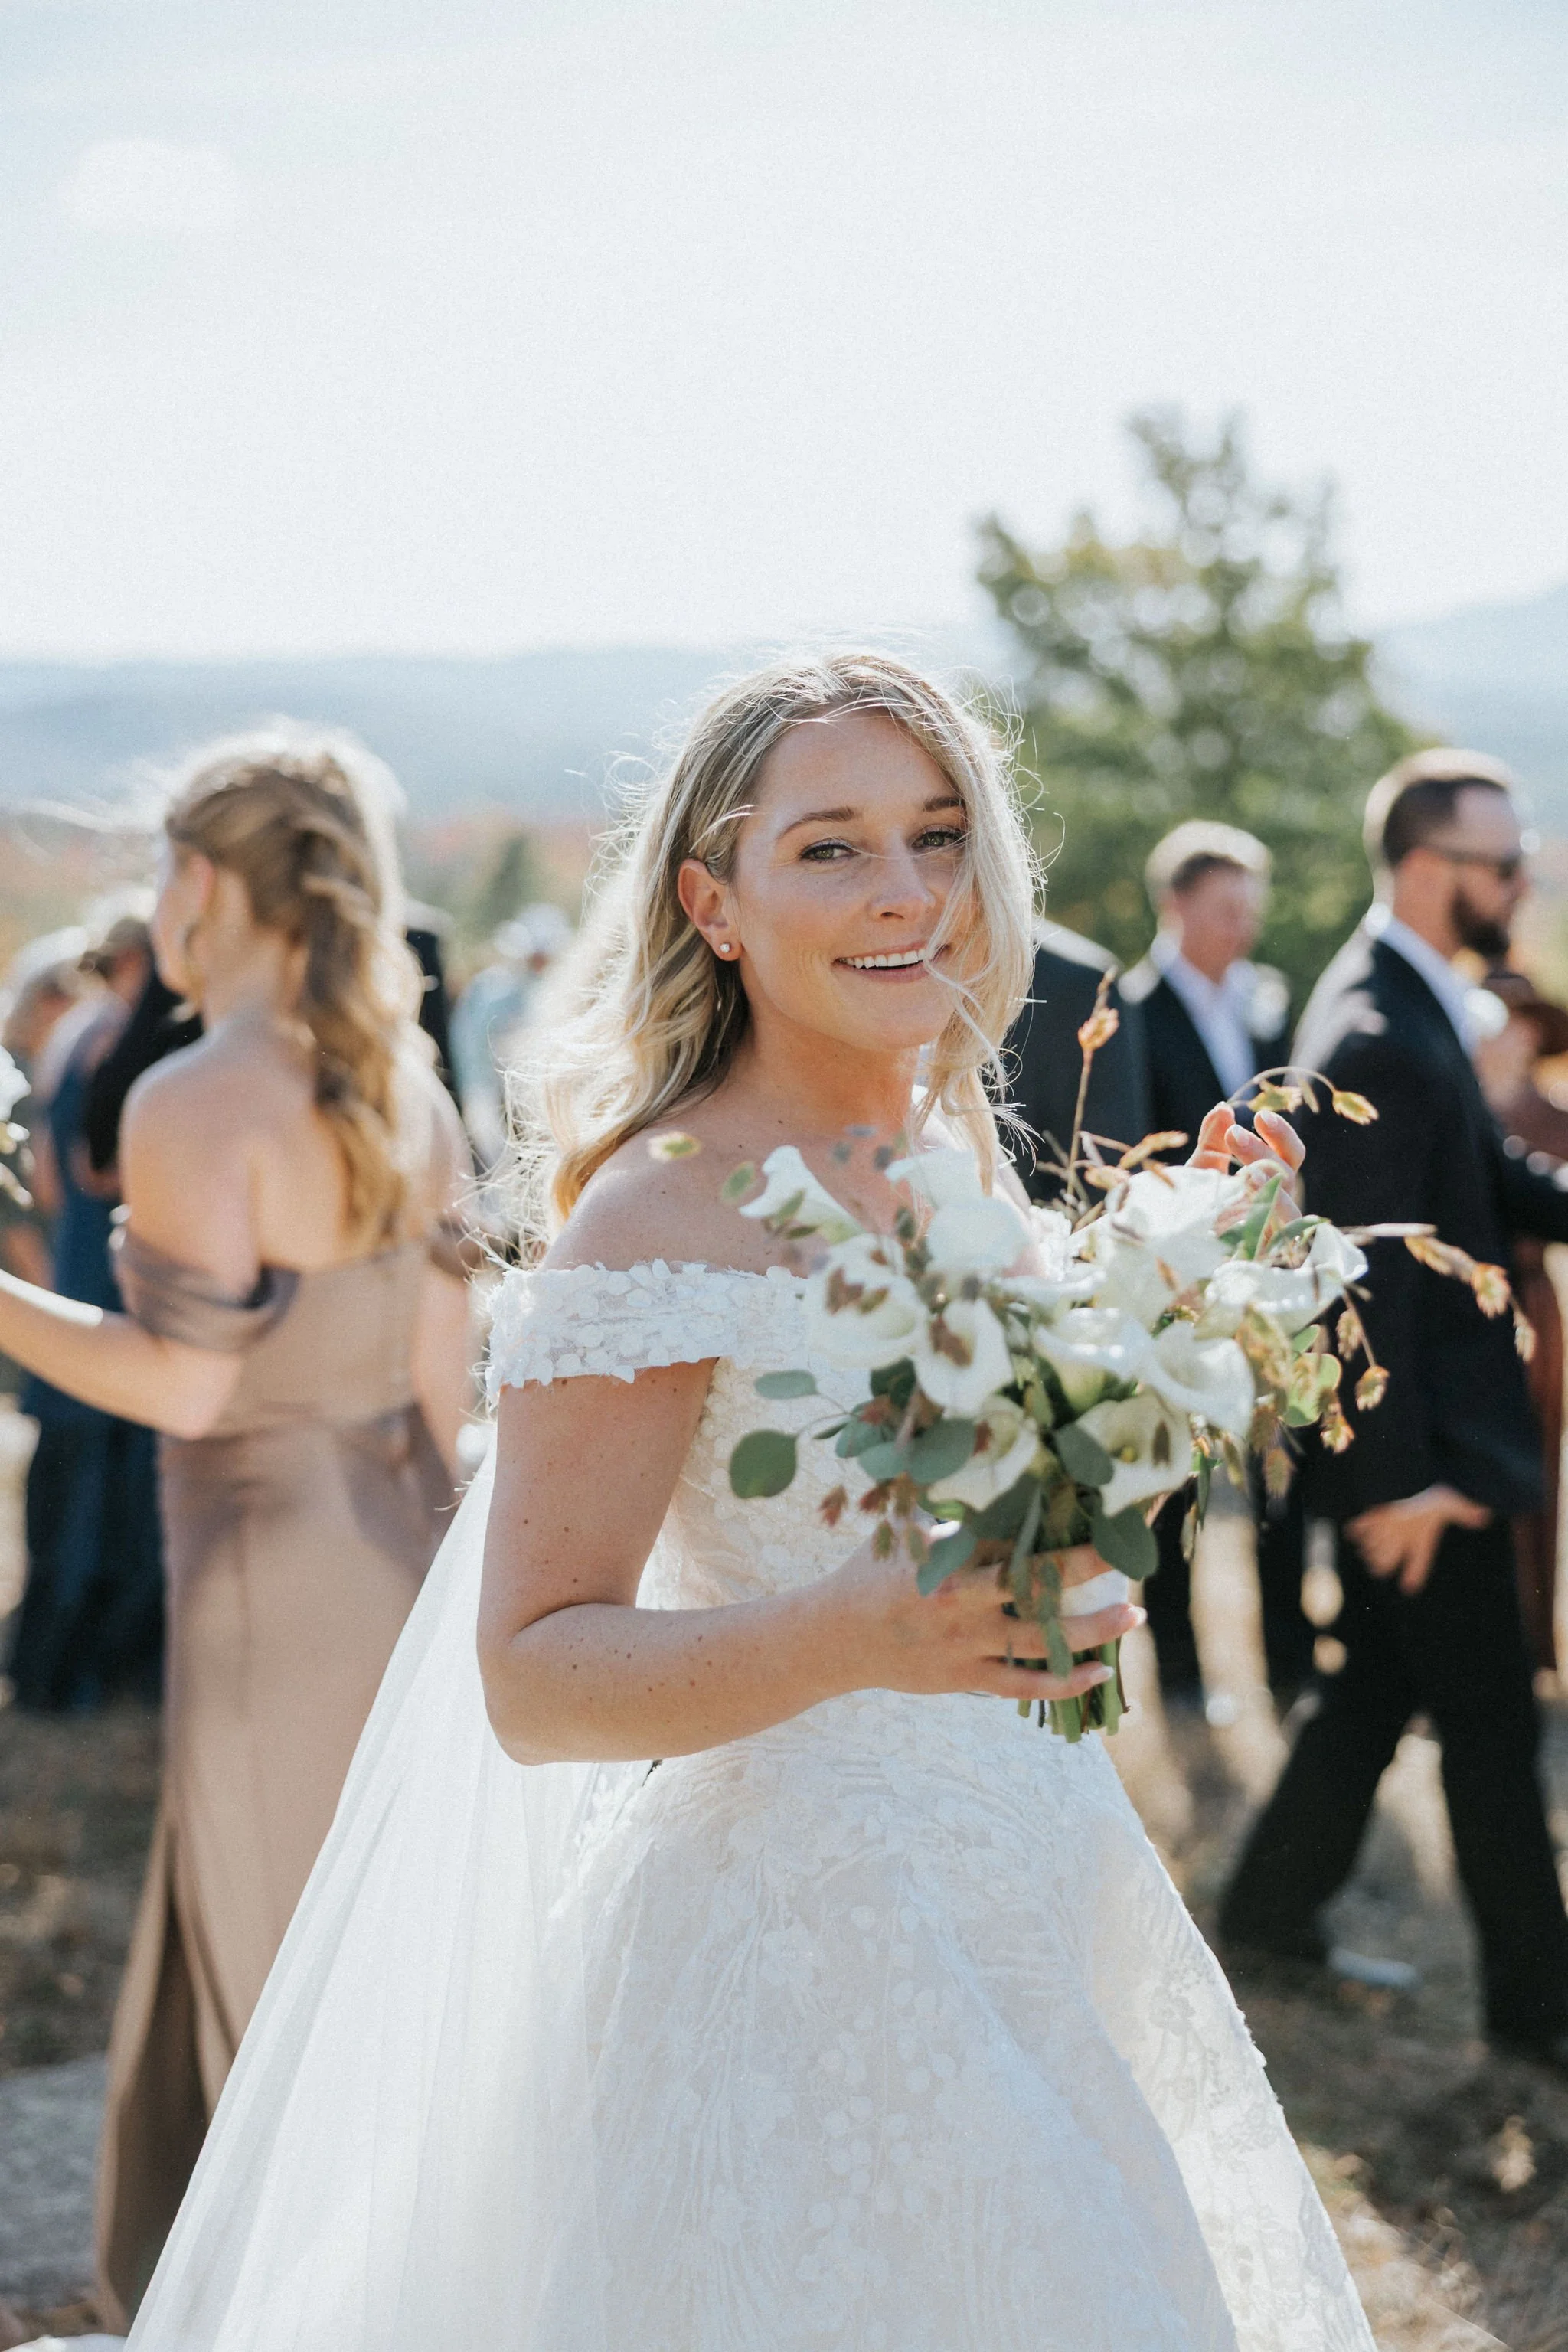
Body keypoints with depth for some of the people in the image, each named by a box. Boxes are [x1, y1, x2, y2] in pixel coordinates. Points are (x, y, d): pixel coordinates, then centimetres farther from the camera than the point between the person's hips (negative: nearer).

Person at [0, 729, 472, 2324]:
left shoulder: (192, 1103, -19)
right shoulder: (403, 1087, 4)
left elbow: (187, 1382, -22)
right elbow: (441, 1368, 7)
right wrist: (433, 1570, 17)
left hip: (271, 1578, -8)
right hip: (399, 1555, 8)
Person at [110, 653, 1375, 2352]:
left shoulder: (960, 1156, 5)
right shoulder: (662, 1217, -17)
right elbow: (529, 1681, -20)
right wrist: (860, 1631, -34)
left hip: (1038, 1937, 8)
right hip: (800, 1969, -8)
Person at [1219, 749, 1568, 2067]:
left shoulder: (1406, 1007, 8)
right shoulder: (1377, 1042, -24)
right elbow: (1367, 1272, -25)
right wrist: (1398, 1476, -23)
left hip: (1423, 1437, 10)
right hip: (1422, 1443, -10)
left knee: (1382, 1683, 20)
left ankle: (1274, 1905, 33)